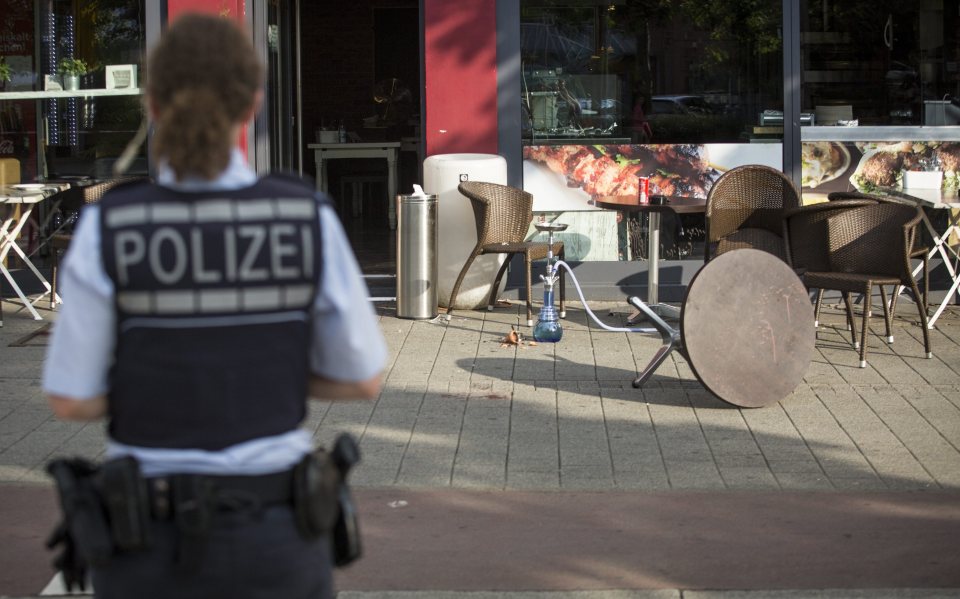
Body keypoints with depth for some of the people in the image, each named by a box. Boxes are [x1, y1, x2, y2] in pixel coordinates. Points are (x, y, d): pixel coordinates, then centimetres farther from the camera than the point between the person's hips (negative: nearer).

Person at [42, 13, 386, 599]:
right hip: (270, 536, 1)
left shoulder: (109, 229, -13)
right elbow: (362, 377, -2)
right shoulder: (308, 217, -9)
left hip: (153, 539, -1)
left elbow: (71, 398, -8)